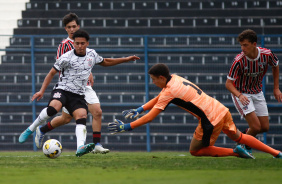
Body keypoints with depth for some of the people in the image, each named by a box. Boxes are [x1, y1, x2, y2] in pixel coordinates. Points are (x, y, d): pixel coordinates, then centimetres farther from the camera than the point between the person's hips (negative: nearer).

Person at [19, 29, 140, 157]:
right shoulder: (67, 58, -6)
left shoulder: (92, 54, 11)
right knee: (53, 108, -35)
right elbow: (52, 73, 1)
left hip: (78, 95, 4)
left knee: (82, 117, -23)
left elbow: (105, 62, 31)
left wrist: (126, 59, 31)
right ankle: (30, 130, -16)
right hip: (62, 89, -4)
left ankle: (80, 148, -43)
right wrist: (42, 91, -6)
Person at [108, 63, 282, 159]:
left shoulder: (169, 92, -15)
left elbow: (150, 117, -16)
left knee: (195, 150, 8)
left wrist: (126, 127, -12)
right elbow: (157, 99, 23)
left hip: (211, 120, -9)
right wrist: (138, 110, 15)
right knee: (238, 136, 25)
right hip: (221, 110, 9)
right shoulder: (175, 79, 10)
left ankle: (236, 152, 2)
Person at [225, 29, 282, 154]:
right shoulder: (239, 61, -27)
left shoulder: (267, 54, -17)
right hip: (241, 93, -5)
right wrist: (239, 95, -39)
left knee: (265, 127, 5)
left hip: (258, 93, 5)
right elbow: (228, 83, -21)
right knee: (256, 126, -17)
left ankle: (246, 134, 34)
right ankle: (245, 147, 10)